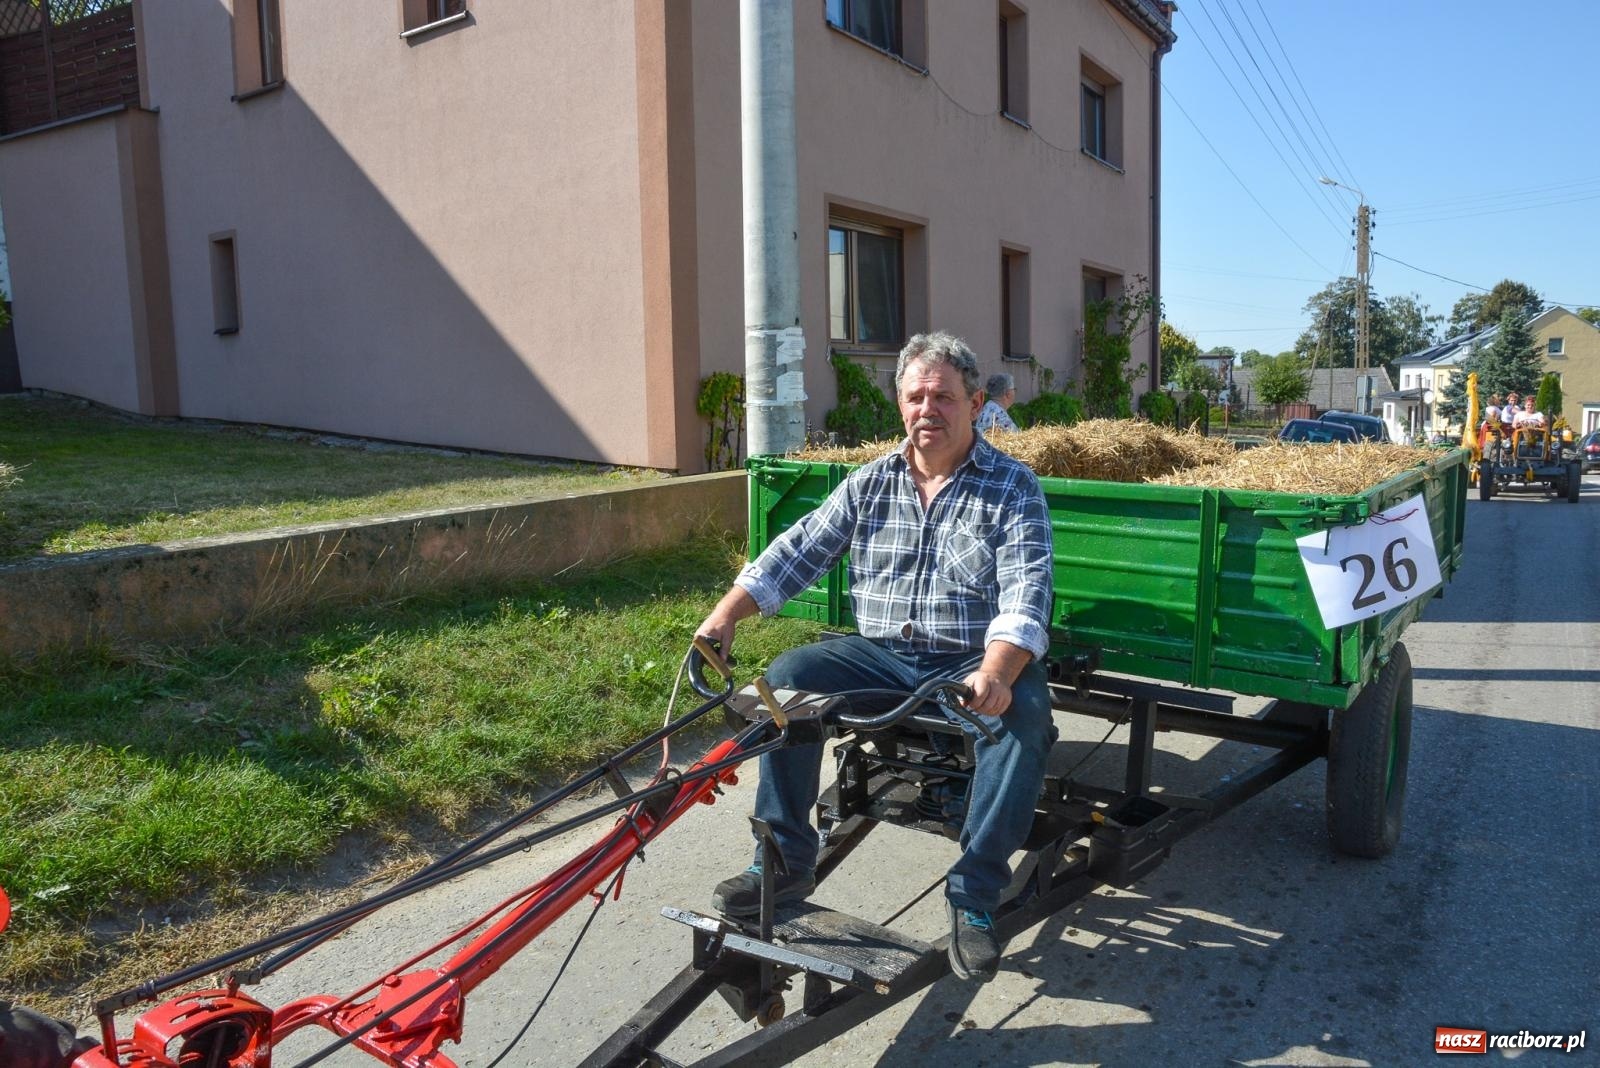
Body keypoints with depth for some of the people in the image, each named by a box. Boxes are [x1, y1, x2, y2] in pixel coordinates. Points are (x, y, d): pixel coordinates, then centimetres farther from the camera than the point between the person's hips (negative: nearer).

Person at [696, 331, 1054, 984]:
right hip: (880, 655, 4)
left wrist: (997, 671, -36)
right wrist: (726, 614, -9)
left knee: (1023, 711, -34)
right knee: (787, 678, -17)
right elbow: (797, 551, 6)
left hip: (977, 661, -3)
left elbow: (1025, 594, -16)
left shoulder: (1012, 488, -3)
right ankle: (785, 863, -7)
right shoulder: (869, 484, 9)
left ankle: (975, 894, -20)